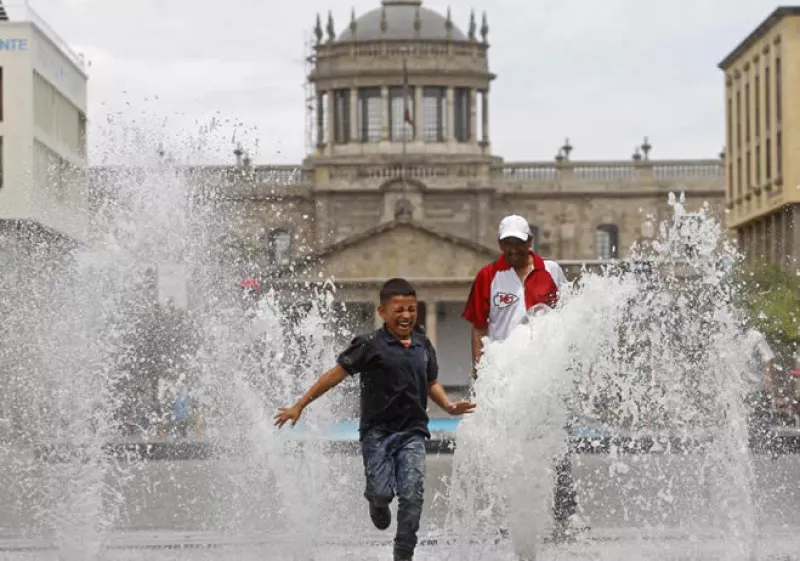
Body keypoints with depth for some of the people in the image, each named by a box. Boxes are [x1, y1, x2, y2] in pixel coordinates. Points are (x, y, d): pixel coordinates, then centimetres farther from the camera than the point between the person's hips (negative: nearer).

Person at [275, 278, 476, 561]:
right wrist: (299, 406, -7)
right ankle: (377, 503, 31)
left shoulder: (423, 345, 8)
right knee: (382, 492, -8)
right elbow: (336, 374, -7)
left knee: (412, 495, -10)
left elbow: (432, 383, 21)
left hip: (412, 431, 3)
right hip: (377, 431, -3)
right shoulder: (371, 345, -8)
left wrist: (449, 406, 2)